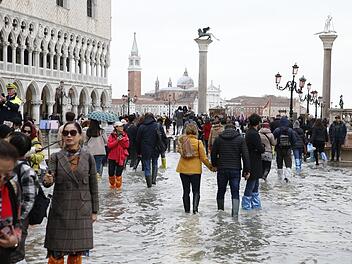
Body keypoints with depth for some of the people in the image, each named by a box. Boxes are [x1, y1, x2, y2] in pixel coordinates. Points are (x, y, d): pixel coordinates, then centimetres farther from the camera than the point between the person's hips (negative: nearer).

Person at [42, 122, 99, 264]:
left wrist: (94, 211, 4)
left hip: (82, 210, 1)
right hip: (60, 210, 0)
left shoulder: (88, 157, 0)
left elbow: (93, 185, 4)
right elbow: (48, 181, -12)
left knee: (77, 252, 8)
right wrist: (47, 180, -36)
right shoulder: (56, 157, 0)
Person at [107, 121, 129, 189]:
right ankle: (112, 185, 29)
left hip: (121, 157, 0)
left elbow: (127, 145, -3)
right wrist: (117, 141, -20)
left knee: (118, 173, -1)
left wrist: (122, 139, -15)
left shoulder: (124, 135, 5)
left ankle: (118, 186, 13)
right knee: (111, 173, 6)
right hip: (112, 157, 0)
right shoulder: (112, 135, -1)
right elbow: (109, 145, -11)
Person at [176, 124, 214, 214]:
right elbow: (203, 157, -8)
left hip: (183, 169, 2)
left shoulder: (181, 141, -7)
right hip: (195, 170, -2)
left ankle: (187, 209, 16)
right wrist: (210, 166, 5)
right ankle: (195, 208, -8)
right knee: (196, 191, 8)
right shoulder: (198, 142, -13)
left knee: (186, 190, 13)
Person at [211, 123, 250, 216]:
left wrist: (214, 165, 22)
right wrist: (246, 170, 0)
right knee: (235, 193, 2)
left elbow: (213, 153, 7)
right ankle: (235, 213, -6)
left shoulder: (218, 139, 4)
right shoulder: (240, 139, 0)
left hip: (222, 170, 1)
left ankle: (220, 210, 23)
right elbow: (245, 155, -4)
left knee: (221, 191, 16)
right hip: (235, 170, -1)